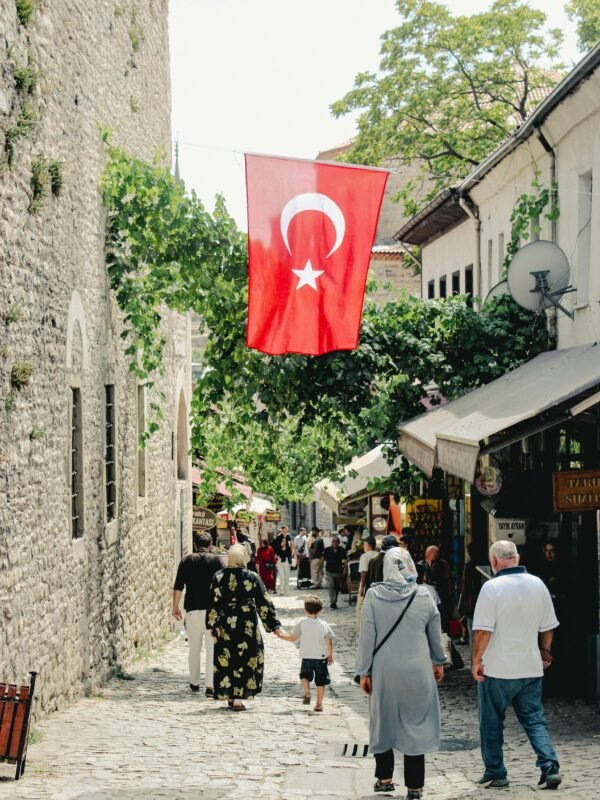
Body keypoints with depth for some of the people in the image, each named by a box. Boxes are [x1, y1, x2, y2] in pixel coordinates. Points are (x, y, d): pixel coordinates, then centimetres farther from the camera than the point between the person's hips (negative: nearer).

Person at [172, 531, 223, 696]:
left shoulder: (186, 560, 6)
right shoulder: (216, 560, 3)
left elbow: (178, 586, 0)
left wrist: (175, 607, 7)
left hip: (192, 609, 1)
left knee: (194, 648, 15)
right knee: (212, 649, -1)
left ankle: (194, 684, 24)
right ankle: (210, 685, -11)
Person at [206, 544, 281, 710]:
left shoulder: (219, 577, -3)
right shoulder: (252, 578, -7)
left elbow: (213, 603, -4)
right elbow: (263, 603, -7)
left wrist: (213, 626, 2)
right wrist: (275, 625, -3)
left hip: (225, 624, 2)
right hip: (247, 626, -1)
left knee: (226, 660, 13)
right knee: (245, 659, 7)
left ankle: (229, 695, 17)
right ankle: (238, 698, 1)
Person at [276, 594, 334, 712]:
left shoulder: (302, 624, -7)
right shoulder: (324, 626, -4)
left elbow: (293, 638, -6)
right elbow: (329, 642, 0)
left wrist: (281, 635, 9)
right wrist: (330, 655, 13)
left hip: (306, 657, 0)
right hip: (321, 657, 0)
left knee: (305, 676, 20)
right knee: (320, 681, 9)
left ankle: (306, 693, -4)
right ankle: (319, 704, 9)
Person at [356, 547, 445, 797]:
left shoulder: (374, 595, -7)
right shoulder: (423, 595, -5)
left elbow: (367, 636, -5)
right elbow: (435, 634, 6)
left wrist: (364, 671, 4)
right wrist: (438, 662, 22)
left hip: (385, 671, 0)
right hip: (417, 671, 0)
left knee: (383, 721, 16)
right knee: (415, 724, 6)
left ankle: (384, 778, 24)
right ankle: (414, 786, 8)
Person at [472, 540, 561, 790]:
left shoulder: (492, 587, -14)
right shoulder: (538, 585, 3)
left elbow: (483, 630, -17)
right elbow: (548, 627, 11)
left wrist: (477, 659, -6)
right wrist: (545, 652, 25)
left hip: (498, 669, -5)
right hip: (531, 667, 5)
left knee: (492, 723, 10)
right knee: (534, 720, 10)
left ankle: (495, 773, 16)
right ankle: (550, 767, -4)